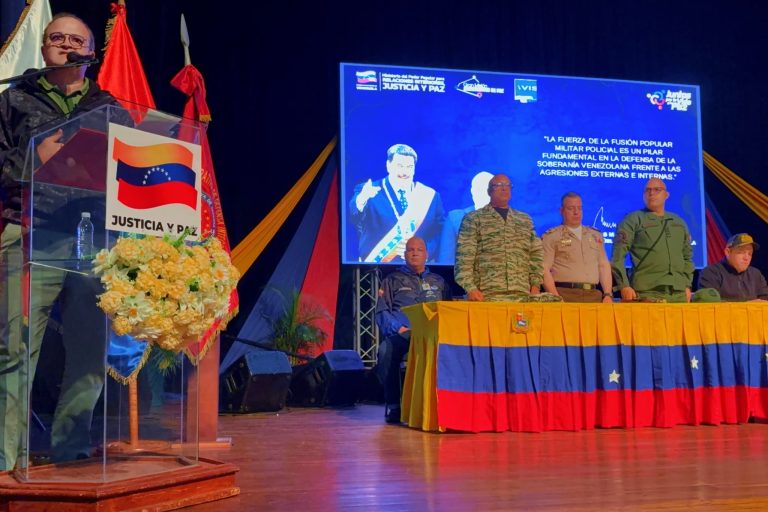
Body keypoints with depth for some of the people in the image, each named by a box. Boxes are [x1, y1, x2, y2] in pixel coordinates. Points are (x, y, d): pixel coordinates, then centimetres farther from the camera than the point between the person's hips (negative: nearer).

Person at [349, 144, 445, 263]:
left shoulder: (430, 196, 9)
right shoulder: (369, 192, 2)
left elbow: (440, 235, 8)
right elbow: (353, 218, -15)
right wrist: (360, 200, -34)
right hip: (377, 262, -2)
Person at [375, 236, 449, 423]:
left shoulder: (438, 282, 28)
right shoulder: (392, 280, 21)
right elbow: (382, 312, 10)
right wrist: (399, 328, -10)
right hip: (401, 334, -1)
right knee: (386, 350, -38)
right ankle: (393, 405, -24)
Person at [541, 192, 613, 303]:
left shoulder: (596, 236, 21)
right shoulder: (551, 237, 5)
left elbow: (604, 266, 19)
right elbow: (544, 270, -2)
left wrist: (608, 295, 6)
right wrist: (556, 299, -13)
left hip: (594, 295, 4)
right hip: (565, 295, -4)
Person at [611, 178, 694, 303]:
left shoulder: (679, 222, 19)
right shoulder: (633, 220, 3)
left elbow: (687, 256, 25)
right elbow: (618, 255, -4)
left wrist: (687, 285, 15)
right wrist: (624, 286, -12)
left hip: (679, 293, 5)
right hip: (647, 293, -5)